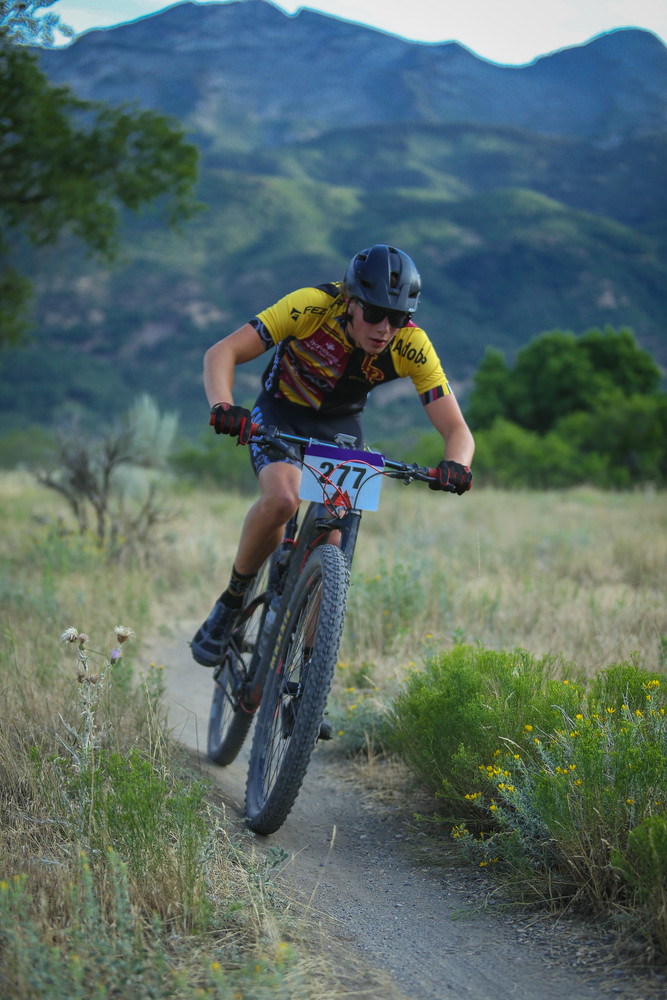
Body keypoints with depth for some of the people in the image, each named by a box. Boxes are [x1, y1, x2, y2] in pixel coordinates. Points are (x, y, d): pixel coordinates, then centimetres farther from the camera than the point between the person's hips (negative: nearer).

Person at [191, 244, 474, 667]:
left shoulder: (412, 346, -25)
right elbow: (222, 352, -32)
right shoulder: (314, 306, -31)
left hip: (342, 426, 2)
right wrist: (223, 406, -52)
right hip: (282, 413, -2)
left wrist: (456, 464, -47)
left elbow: (457, 429, -24)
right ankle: (231, 601, -7)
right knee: (281, 500, -31)